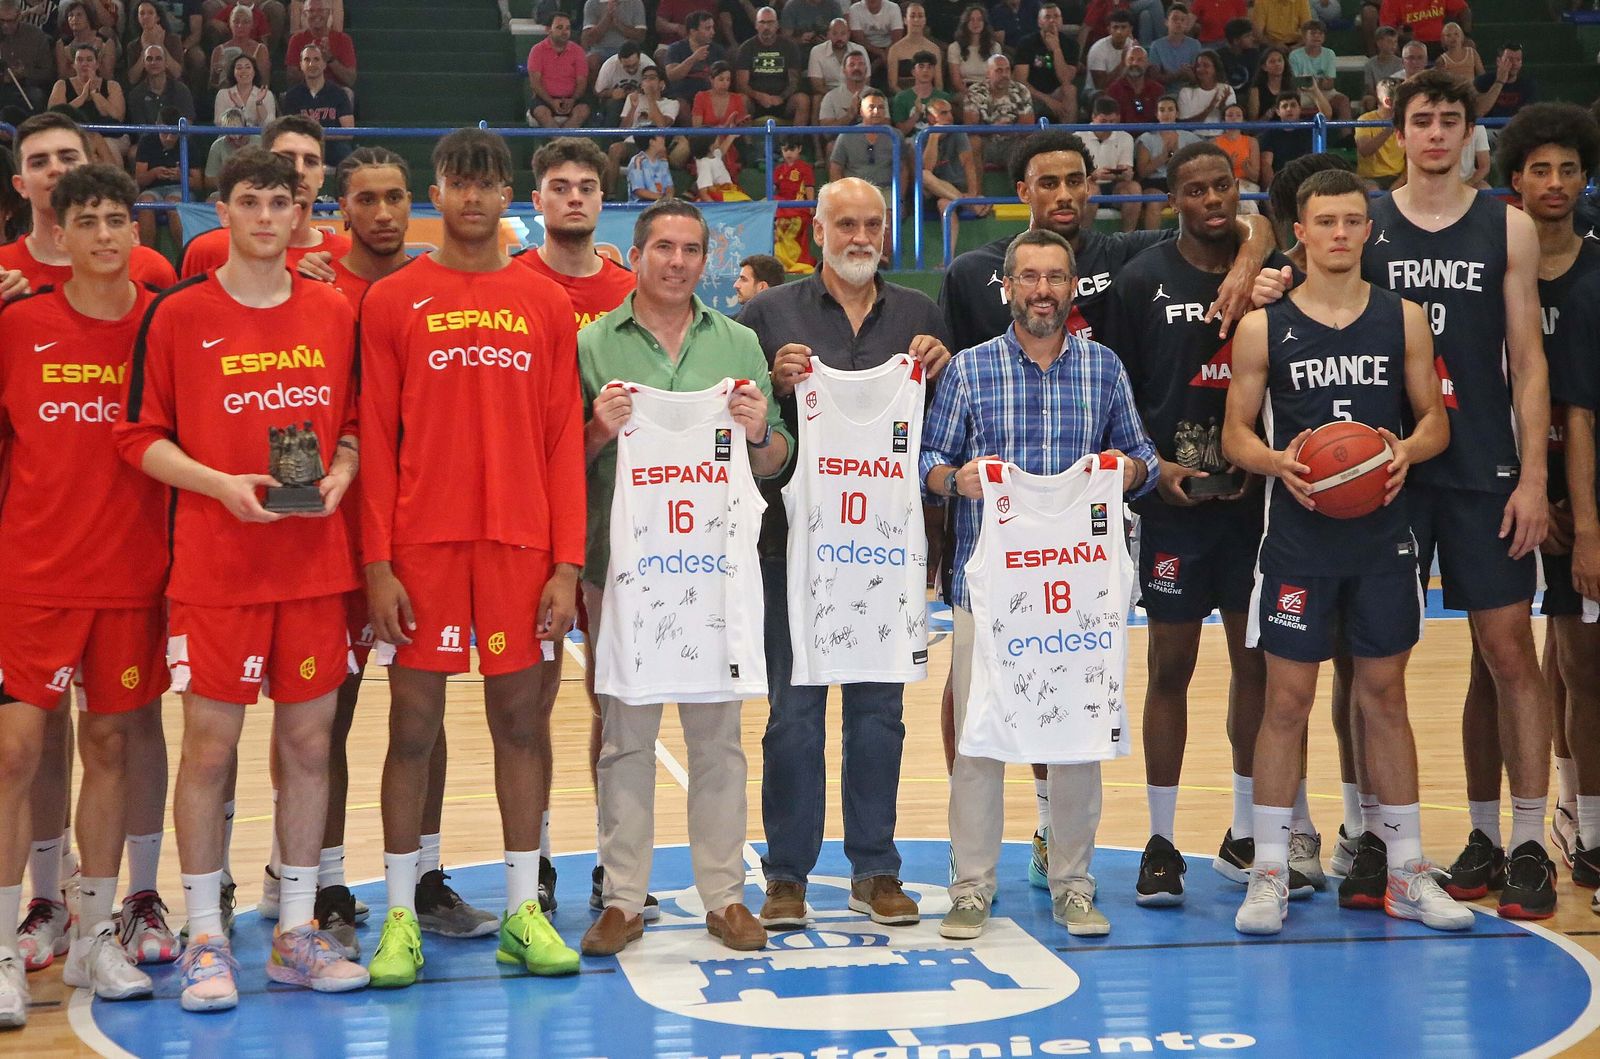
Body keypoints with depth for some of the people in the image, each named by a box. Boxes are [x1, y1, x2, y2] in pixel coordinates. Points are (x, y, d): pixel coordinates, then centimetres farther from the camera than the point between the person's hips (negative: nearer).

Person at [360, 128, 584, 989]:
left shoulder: (546, 304, 8)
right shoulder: (392, 301, 4)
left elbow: (565, 441, 6)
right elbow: (375, 439, 2)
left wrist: (567, 562, -1)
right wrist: (377, 563, -6)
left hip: (521, 544, 1)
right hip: (422, 543, -1)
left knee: (520, 717, 5)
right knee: (413, 722, 2)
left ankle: (523, 911, 13)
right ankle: (401, 916, 10)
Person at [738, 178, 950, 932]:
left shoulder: (918, 315, 12)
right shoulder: (771, 313, 4)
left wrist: (941, 368, -6)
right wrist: (776, 386, -17)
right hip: (797, 536, -2)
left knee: (879, 707, 8)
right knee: (793, 710, 2)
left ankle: (876, 870, 17)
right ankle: (786, 874, 10)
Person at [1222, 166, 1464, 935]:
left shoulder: (1404, 319, 4)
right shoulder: (1262, 328, -1)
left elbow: (1435, 419, 8)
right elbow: (1236, 433, 2)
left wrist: (1408, 450, -14)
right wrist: (1277, 461, -19)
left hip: (1383, 536, 2)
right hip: (1299, 541, -2)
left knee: (1384, 697, 10)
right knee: (1287, 700, 1)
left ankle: (1407, 874, 19)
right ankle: (1269, 874, 10)